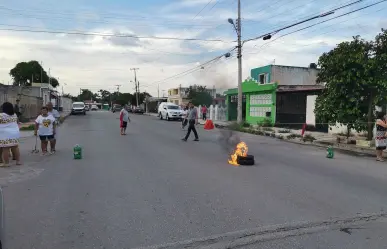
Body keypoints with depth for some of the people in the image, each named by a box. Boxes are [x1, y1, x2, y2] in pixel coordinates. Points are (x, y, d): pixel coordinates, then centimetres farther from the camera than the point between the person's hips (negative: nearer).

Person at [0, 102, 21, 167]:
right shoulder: (14, 115, 8)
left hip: (5, 134, -7)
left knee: (5, 149, -1)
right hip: (15, 133, 7)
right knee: (15, 147, 11)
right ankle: (18, 161, 14)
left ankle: (6, 163, 3)